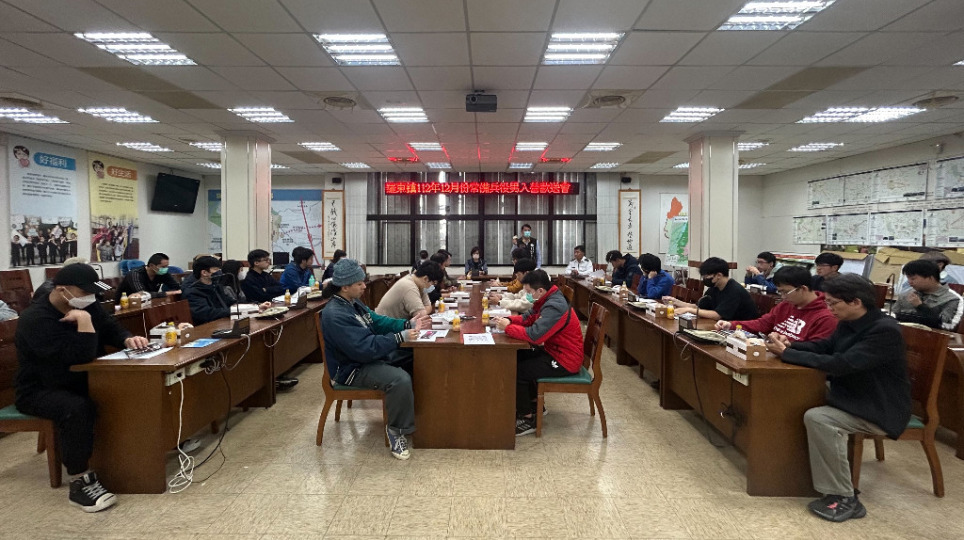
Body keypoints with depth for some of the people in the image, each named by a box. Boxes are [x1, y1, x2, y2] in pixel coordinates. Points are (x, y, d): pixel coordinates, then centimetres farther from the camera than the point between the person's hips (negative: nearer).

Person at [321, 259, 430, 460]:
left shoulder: (353, 302, 5)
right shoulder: (335, 315, -26)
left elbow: (378, 321, 13)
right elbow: (364, 348, -31)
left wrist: (409, 324, -1)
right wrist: (400, 337, -28)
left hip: (371, 355, 10)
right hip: (353, 369, -10)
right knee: (400, 380, -31)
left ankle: (419, 411, 20)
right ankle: (396, 430, -10)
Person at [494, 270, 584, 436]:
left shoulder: (554, 307, -28)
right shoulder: (547, 299, 4)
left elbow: (534, 335, -35)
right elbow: (528, 318, 14)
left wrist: (508, 327, -22)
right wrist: (508, 319, -4)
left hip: (565, 361, -10)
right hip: (555, 350, 10)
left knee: (516, 371, -12)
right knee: (517, 358, 14)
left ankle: (528, 419, 2)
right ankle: (533, 404, 26)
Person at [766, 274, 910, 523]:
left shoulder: (885, 330, -25)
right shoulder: (849, 323, 2)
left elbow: (841, 364, -32)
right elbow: (825, 347, 13)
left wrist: (786, 353, -27)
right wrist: (788, 344, -7)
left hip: (881, 410, -9)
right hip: (855, 398, 9)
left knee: (818, 419, -28)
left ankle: (846, 499, -15)